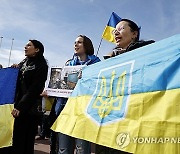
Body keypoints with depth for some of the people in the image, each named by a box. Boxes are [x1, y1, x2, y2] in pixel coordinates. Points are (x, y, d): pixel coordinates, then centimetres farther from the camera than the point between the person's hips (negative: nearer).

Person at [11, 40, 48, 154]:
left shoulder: (41, 66, -5)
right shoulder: (23, 63, 16)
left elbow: (34, 89, -12)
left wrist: (20, 107, -16)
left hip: (29, 109, -6)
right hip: (19, 107, 6)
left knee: (25, 141, -1)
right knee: (16, 139, 8)